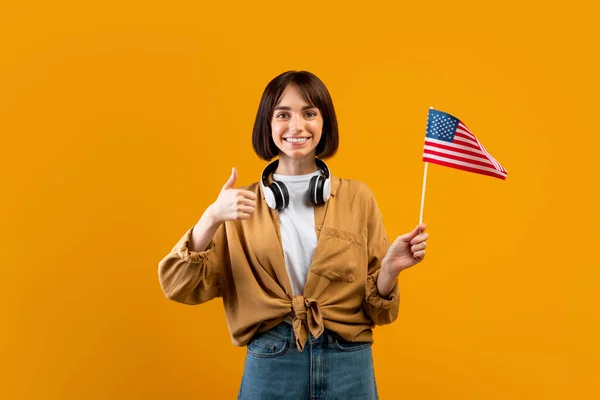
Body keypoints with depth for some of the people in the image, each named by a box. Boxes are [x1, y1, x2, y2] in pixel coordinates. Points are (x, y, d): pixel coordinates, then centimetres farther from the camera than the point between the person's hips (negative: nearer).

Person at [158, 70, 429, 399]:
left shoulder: (357, 198, 1)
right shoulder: (243, 204, 2)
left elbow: (375, 309, 4)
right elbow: (180, 287, -6)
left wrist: (390, 267, -15)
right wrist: (211, 219, -20)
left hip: (349, 367, 0)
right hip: (269, 367, 0)